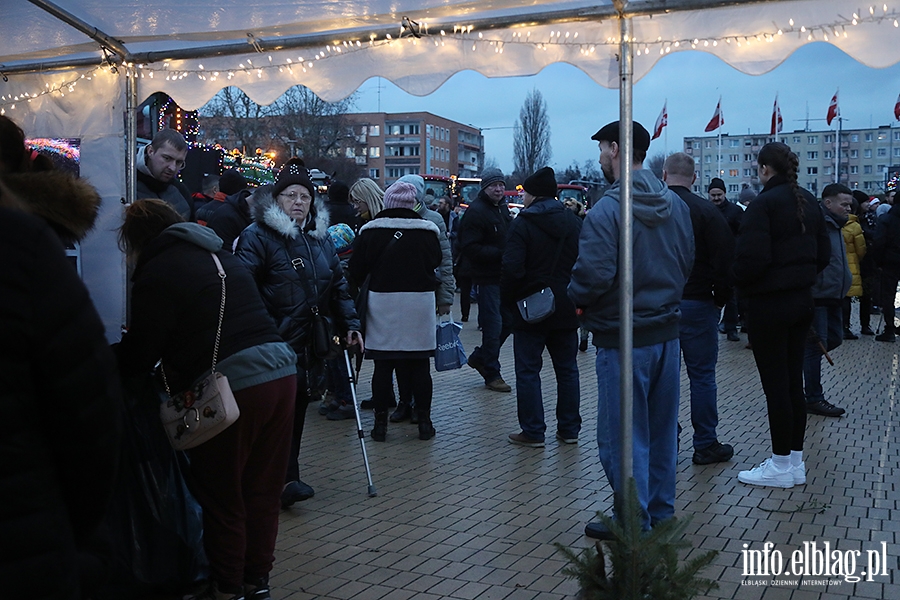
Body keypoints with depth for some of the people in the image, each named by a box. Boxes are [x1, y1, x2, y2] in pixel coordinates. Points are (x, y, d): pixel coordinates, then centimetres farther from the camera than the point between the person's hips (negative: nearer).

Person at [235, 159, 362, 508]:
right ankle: (285, 479, -5)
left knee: (297, 410, 11)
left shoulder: (321, 236, 16)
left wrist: (350, 324, 13)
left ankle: (283, 476, 22)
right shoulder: (257, 236, -6)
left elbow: (338, 285, 21)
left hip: (310, 345, 6)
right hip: (276, 345, -6)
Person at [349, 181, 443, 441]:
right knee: (419, 365, 9)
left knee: (383, 365, 7)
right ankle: (424, 421, 15)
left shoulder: (370, 231, -5)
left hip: (382, 302, 0)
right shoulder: (428, 230, -3)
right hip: (420, 301, 1)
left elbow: (356, 270, 0)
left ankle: (381, 422, 11)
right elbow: (437, 261, 11)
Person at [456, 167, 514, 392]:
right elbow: (470, 248, -22)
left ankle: (479, 357, 31)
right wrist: (500, 254, -25)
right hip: (486, 276, -9)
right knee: (493, 324, -4)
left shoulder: (503, 209, 14)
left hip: (503, 275, 9)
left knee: (508, 321, 13)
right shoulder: (476, 211, -14)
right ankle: (492, 374, 9)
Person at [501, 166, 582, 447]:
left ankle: (533, 432, 5)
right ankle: (569, 429, 20)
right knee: (567, 369, 13)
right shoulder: (574, 222, 6)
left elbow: (512, 269, -20)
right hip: (566, 308, 5)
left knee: (528, 371, 3)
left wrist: (507, 301, -7)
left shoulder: (523, 224, -11)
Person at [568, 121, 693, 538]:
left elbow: (593, 276, -24)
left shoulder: (607, 209, -19)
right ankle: (661, 510, 30)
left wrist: (576, 297, -4)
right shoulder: (675, 204, 4)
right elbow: (687, 262, 10)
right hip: (667, 330, 8)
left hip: (622, 337, -7)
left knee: (622, 434, 4)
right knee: (662, 427, 18)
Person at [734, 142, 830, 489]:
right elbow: (823, 254, 14)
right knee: (793, 380, 14)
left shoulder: (764, 204, -15)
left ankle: (781, 466, 8)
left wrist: (737, 283, -4)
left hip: (770, 303, -8)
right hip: (803, 300, 8)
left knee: (775, 384, -1)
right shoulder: (808, 202, 10)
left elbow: (752, 258, -22)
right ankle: (795, 461, 22)